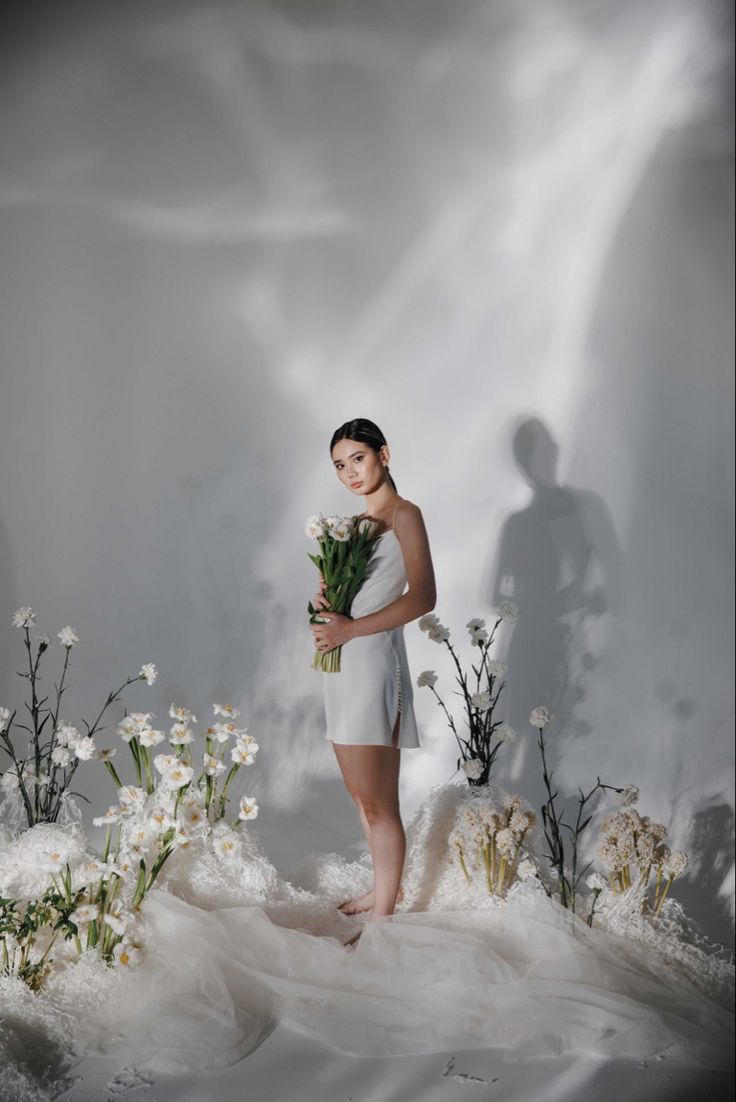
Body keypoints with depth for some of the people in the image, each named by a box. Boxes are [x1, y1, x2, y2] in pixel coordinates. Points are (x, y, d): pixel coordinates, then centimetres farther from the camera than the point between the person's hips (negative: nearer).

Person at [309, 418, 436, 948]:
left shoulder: (404, 514, -7)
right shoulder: (359, 521, 18)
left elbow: (422, 597, -17)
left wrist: (350, 629, -22)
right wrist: (326, 600, 1)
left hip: (372, 661, -9)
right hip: (343, 665, 9)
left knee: (377, 801, -4)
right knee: (363, 792, 17)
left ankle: (383, 918, 5)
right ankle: (388, 886, 33)